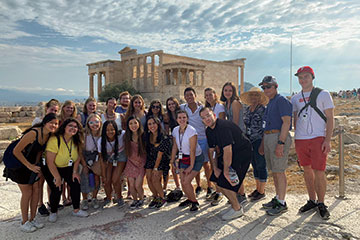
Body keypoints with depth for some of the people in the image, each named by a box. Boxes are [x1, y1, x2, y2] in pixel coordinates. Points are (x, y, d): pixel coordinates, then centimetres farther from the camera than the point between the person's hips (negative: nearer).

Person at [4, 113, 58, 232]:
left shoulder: (49, 135, -7)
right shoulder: (33, 133, -30)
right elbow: (16, 151, -26)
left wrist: (36, 165, -4)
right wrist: (30, 166, -22)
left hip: (33, 164, 7)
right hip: (20, 165, -7)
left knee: (36, 190, 7)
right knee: (27, 193, -1)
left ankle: (32, 219, 23)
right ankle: (24, 223, 16)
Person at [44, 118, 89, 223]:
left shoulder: (76, 141, -10)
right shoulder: (54, 140, -29)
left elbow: (78, 156, 2)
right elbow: (50, 162, -26)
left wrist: (75, 172, -4)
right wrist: (57, 178, -20)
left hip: (69, 168, 5)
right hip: (52, 169, -5)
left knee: (76, 184, -8)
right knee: (57, 190, -12)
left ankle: (76, 210, 9)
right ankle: (53, 212, 15)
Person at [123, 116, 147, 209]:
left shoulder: (143, 135, -14)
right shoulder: (127, 136, -3)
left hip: (141, 163, -3)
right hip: (131, 162, 3)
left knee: (137, 185, -8)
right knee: (131, 185, 1)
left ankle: (141, 199, 21)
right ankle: (135, 200, 28)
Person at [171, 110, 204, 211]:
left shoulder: (191, 131, -23)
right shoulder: (175, 130, -4)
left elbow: (192, 150, -21)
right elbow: (175, 146, 6)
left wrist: (191, 166, -19)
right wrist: (172, 160, 8)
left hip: (196, 158, -6)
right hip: (183, 158, 6)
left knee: (186, 182, -12)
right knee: (182, 182, 5)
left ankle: (194, 202, 12)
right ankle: (190, 199, 32)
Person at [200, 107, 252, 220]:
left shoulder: (223, 126, -26)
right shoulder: (209, 130, 4)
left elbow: (227, 150, -29)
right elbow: (212, 150, 10)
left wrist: (226, 171, -22)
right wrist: (215, 168, 1)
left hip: (243, 153, -9)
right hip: (230, 153, 9)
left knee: (225, 182, -12)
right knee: (216, 178, 8)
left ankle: (237, 209, 9)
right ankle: (234, 202, 27)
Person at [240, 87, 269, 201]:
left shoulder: (263, 109, -7)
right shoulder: (246, 109, 13)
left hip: (259, 140, -7)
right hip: (249, 141, 7)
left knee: (261, 166, 0)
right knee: (254, 165, 14)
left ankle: (262, 191, 11)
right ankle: (257, 188, 27)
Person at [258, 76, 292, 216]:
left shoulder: (281, 101, -8)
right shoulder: (270, 103, 22)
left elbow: (286, 122, -17)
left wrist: (280, 143, -24)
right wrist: (262, 144, 22)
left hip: (279, 137, -9)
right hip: (268, 138, 10)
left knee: (279, 171, -5)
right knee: (273, 171, 14)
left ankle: (281, 203, 3)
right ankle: (277, 198, 24)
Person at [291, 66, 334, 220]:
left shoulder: (323, 94, 2)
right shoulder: (295, 99, 12)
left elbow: (330, 119, -1)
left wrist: (327, 140, -10)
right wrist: (296, 140, 12)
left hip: (318, 138, -4)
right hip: (300, 139, 4)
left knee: (319, 173, -5)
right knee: (307, 171, 11)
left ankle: (321, 203, 13)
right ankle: (312, 201, 24)